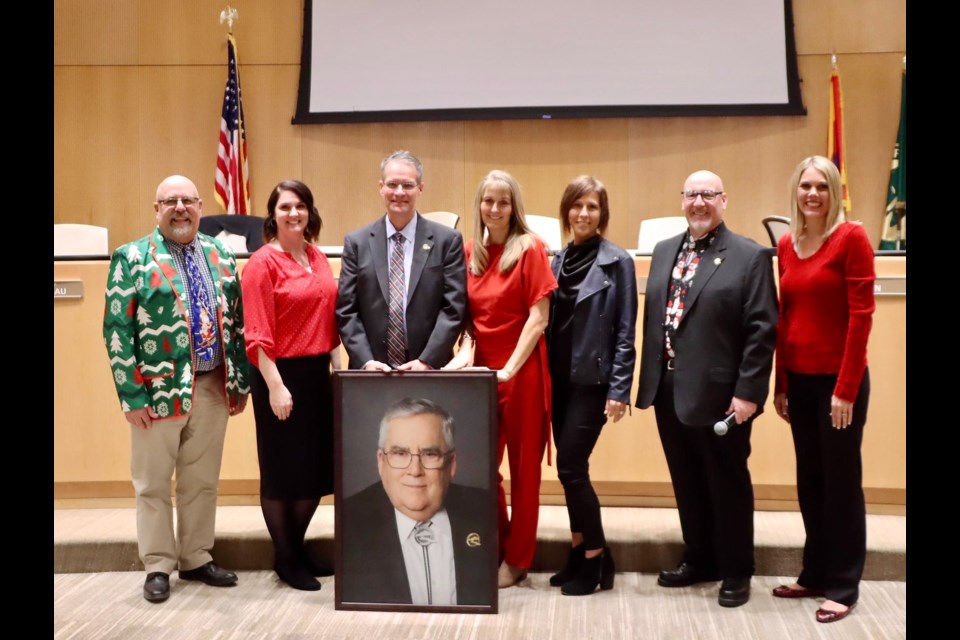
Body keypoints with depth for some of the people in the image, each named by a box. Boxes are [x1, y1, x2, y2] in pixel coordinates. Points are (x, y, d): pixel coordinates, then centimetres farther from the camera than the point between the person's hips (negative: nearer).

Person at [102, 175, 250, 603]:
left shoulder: (220, 255, 7)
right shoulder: (132, 258, -7)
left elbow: (237, 320, 10)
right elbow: (117, 330, -10)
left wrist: (241, 381, 7)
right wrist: (133, 395, -14)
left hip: (213, 387, 4)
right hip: (159, 389, -4)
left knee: (202, 481, 13)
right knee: (153, 484, 8)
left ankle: (197, 559, 27)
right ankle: (158, 567, 21)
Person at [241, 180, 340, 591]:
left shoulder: (319, 259, 10)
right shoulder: (263, 262, -9)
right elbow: (257, 334, -14)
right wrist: (275, 386, -18)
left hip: (318, 372, 7)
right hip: (281, 374, -7)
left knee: (317, 466, 13)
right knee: (282, 469, 5)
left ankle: (297, 548, 29)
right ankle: (285, 560, 19)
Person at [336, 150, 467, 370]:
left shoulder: (448, 240, 1)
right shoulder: (357, 242, 5)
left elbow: (453, 308, -3)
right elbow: (346, 311, 2)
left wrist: (427, 361, -13)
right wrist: (366, 361, -11)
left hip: (430, 371, -1)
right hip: (371, 372, 1)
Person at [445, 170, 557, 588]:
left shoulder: (530, 249, -8)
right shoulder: (470, 252, 7)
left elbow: (538, 318, -12)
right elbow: (468, 312, 10)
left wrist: (509, 369, -17)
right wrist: (466, 349, -8)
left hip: (522, 372, -5)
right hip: (481, 371, 5)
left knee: (523, 467, 7)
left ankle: (517, 559, 20)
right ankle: (497, 545, 28)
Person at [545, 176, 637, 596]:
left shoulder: (617, 262, -6)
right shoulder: (558, 261, 10)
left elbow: (625, 332, -9)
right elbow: (550, 323, 11)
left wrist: (619, 390, -14)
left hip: (592, 379, -5)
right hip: (560, 379, 6)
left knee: (571, 467, -7)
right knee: (570, 468, 9)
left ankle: (597, 556, 8)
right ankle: (580, 552, 21)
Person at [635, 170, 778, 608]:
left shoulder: (750, 256, -7)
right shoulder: (664, 252, 11)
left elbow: (761, 330, -11)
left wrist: (748, 391, -16)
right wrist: (648, 379, 9)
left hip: (719, 394, -5)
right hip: (669, 391, 6)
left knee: (728, 484, 8)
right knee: (687, 483, 16)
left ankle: (736, 571, 23)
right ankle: (699, 559, 33)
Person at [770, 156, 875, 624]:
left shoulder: (851, 238, -10)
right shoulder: (786, 245, 8)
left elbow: (861, 316, -13)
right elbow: (785, 316, 10)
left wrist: (846, 388, -16)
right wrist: (780, 383, 9)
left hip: (838, 379, -5)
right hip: (799, 379, 6)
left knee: (841, 481, 5)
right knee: (809, 480, 13)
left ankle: (842, 586, 18)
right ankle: (814, 574, 27)